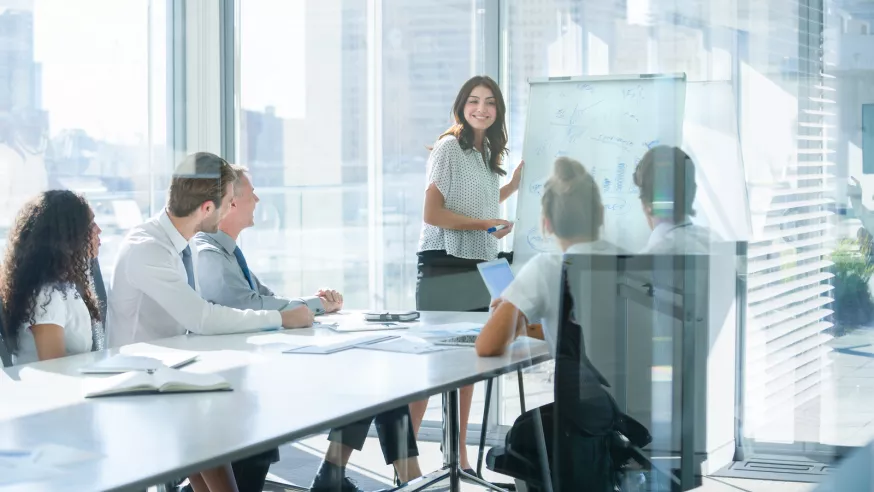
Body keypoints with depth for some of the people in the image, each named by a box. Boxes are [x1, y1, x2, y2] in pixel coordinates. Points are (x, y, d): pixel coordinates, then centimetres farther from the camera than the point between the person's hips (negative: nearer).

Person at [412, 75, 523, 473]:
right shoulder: (448, 147, -11)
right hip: (445, 265, -8)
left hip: (477, 267, 8)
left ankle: (459, 455, 19)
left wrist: (516, 182, 16)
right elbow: (432, 213, -16)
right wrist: (483, 224, -20)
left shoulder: (486, 152, 12)